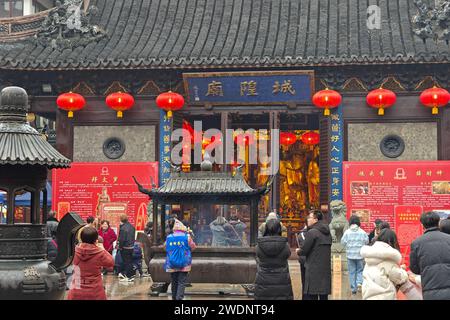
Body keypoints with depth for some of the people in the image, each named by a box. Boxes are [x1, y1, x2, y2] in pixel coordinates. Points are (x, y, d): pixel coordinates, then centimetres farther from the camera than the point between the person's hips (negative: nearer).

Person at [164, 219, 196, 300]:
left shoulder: (169, 237, 2)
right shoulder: (187, 237, -6)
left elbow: (165, 247, 16)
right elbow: (193, 247, 5)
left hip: (171, 265, 3)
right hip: (184, 264, -3)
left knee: (174, 282, 14)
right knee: (182, 282, -4)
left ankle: (174, 297, 21)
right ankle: (179, 297, -17)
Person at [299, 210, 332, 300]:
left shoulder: (312, 232, -11)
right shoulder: (327, 233, 13)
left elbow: (304, 251, -12)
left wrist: (299, 251, 10)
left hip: (313, 270, -8)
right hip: (326, 270, 8)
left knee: (311, 296, -5)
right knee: (324, 296, 11)